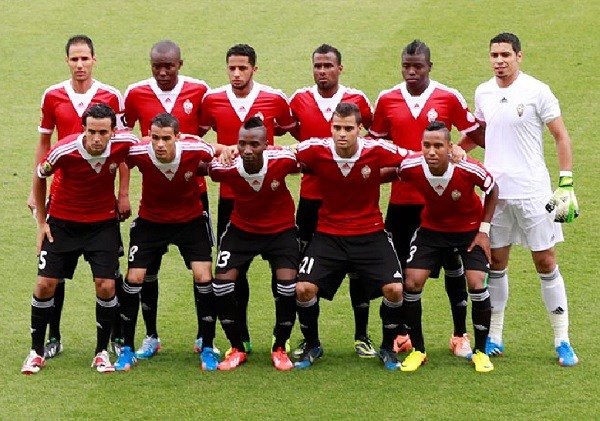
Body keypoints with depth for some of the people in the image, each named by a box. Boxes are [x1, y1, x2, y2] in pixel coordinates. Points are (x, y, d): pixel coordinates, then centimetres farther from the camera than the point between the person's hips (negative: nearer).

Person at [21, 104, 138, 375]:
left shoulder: (124, 144, -22)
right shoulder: (63, 151, -26)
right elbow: (40, 176, -4)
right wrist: (41, 221, 1)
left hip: (103, 222, 1)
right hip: (62, 222, -1)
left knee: (106, 286, -8)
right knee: (45, 284, -3)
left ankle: (102, 351, 10)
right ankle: (36, 351, 13)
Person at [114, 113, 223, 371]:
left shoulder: (195, 150, -26)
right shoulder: (138, 153, -26)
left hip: (191, 220, 0)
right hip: (150, 221, 0)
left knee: (203, 276, -12)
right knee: (134, 278, -7)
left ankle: (208, 348, 4)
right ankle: (127, 350, 9)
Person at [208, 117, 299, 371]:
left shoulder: (283, 160, -28)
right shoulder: (226, 168, -26)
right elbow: (213, 171, -1)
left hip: (281, 229, -1)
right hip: (241, 229, 1)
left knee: (288, 284, -17)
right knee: (221, 283, -11)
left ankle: (280, 348, 6)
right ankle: (237, 349, 10)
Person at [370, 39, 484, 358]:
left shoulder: (449, 98, -4)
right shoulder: (387, 100, 1)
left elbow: (476, 135, 4)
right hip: (402, 197, 2)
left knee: (452, 263, 5)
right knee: (400, 266, 7)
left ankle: (460, 334, 14)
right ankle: (401, 334, 19)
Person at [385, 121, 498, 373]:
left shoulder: (468, 169, -31)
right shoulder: (410, 167, -27)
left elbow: (492, 190, -10)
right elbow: (391, 175, -1)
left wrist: (484, 229, -10)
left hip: (469, 230, -2)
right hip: (432, 228, 2)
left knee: (477, 284, -16)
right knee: (412, 282, -9)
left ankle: (480, 351, 3)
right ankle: (418, 350, 8)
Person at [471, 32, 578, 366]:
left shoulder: (537, 91, -8)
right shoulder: (483, 94, 7)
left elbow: (561, 136, -4)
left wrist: (566, 183, -10)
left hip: (532, 191, -4)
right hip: (495, 189, 4)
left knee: (546, 262, -1)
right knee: (496, 263, 9)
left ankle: (563, 340, 6)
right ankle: (495, 338, 18)